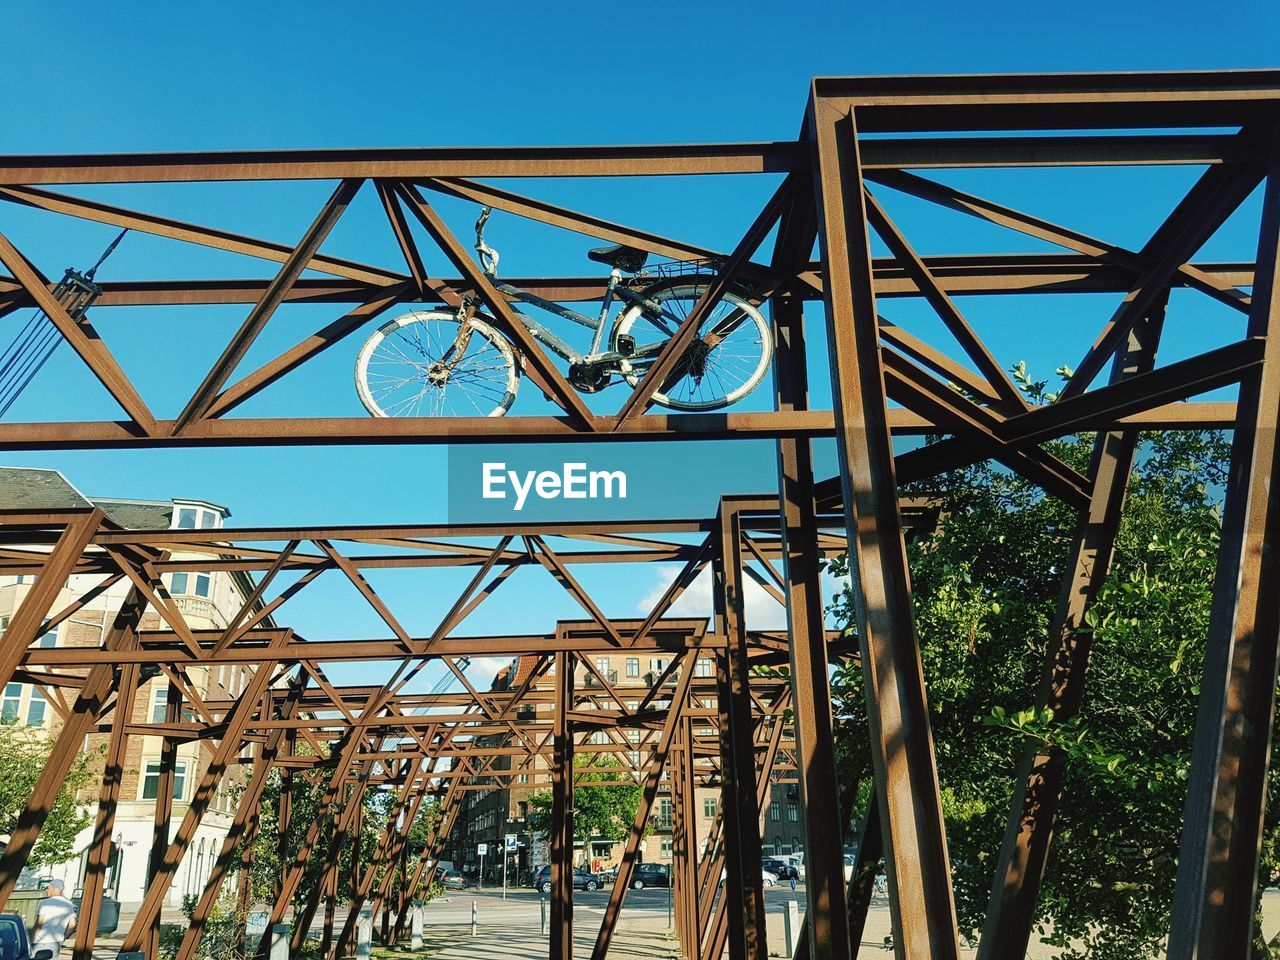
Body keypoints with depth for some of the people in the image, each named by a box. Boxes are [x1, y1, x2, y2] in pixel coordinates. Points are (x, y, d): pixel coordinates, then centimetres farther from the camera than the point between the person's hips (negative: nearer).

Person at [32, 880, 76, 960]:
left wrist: (31, 942, -6)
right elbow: (72, 924, 10)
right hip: (57, 943, 6)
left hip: (42, 943, -6)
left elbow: (39, 924, -13)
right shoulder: (69, 904, 9)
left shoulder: (46, 903, -8)